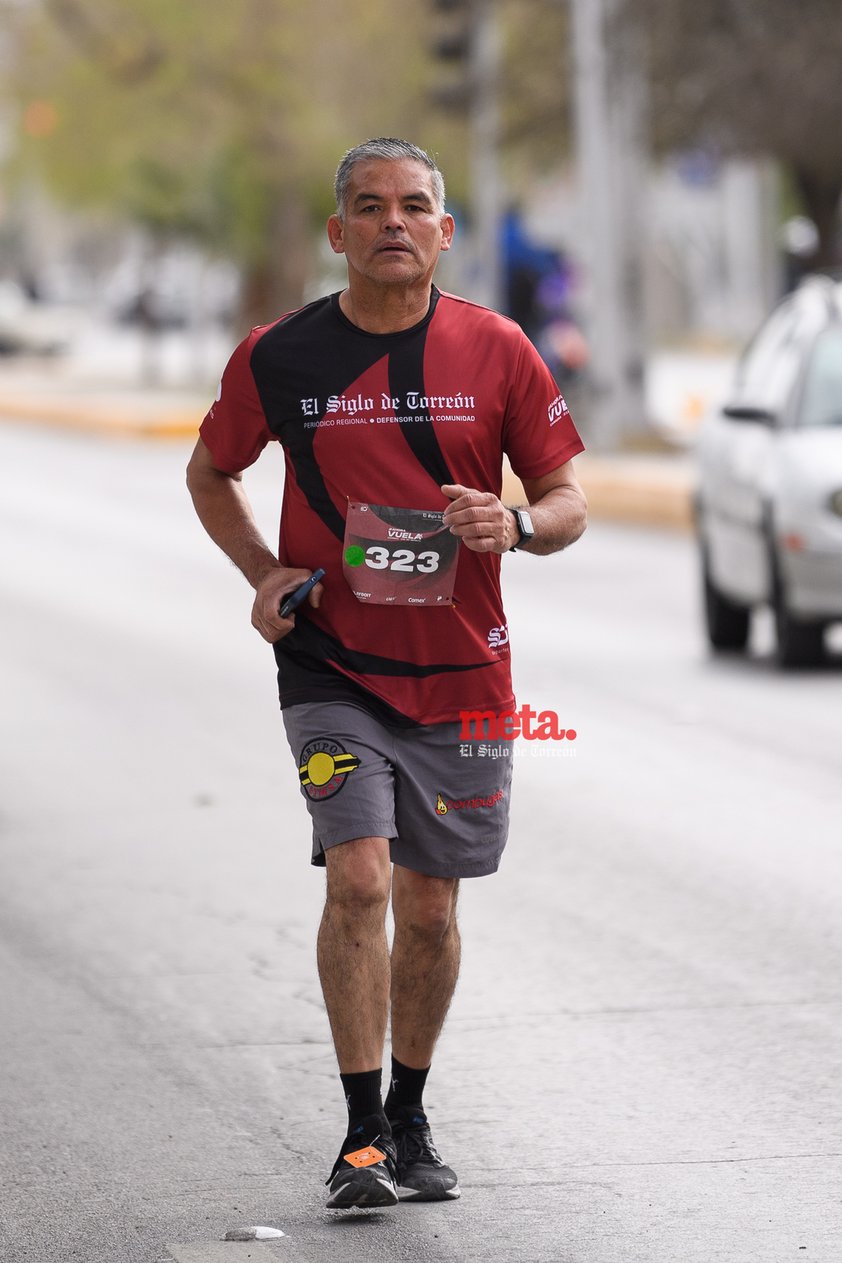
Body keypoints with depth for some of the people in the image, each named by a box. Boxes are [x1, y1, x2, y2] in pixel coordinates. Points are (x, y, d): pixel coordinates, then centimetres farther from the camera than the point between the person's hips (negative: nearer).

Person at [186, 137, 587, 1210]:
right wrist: (265, 573, -2)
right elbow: (211, 473, 14)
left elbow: (568, 498, 4)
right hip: (331, 662, -1)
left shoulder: (495, 350, -2)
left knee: (429, 908, 9)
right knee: (358, 880, -15)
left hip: (461, 669, 1)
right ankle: (361, 1134, -7)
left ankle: (410, 1118, 28)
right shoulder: (280, 357, -3)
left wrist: (517, 526, -19)